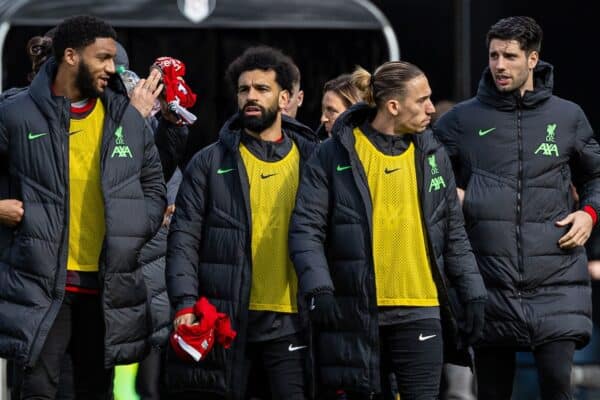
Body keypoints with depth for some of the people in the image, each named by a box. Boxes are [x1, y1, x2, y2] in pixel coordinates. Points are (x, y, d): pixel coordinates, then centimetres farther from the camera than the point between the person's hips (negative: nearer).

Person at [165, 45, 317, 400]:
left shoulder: (310, 160, 10)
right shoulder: (210, 163, 7)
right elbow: (184, 239, 1)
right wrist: (185, 304, -12)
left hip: (290, 321, 0)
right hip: (225, 320, 0)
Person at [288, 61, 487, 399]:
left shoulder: (433, 155, 9)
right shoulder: (335, 155, -1)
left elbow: (454, 234, 13)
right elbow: (306, 228, -5)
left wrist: (473, 295, 7)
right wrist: (318, 289, -17)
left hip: (420, 311, 2)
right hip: (357, 315, -2)